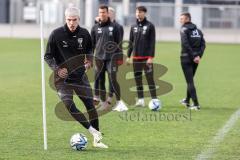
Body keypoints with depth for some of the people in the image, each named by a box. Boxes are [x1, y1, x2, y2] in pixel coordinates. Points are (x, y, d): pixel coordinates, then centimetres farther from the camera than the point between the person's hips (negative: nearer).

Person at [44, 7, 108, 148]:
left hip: (80, 76, 3)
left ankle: (97, 140, 10)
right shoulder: (56, 34, -11)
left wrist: (89, 61, -1)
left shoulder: (84, 34, -1)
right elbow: (48, 56, -4)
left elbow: (89, 50, 18)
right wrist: (57, 69, -18)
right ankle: (94, 132, -17)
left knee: (90, 105, -1)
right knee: (69, 105, -20)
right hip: (62, 78, -3)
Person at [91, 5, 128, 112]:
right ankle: (103, 103, 14)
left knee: (113, 79, -13)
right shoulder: (95, 28, 9)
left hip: (111, 58, -3)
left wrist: (120, 58, -2)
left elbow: (119, 42, 3)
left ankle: (119, 102, -6)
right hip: (99, 58, 3)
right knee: (100, 81, 4)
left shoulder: (114, 27, 2)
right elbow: (92, 44, 13)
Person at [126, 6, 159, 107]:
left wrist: (151, 57, -13)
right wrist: (128, 56, 11)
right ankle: (140, 99, 13)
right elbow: (131, 42, 16)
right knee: (137, 78, 6)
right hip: (136, 57, 5)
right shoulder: (134, 27, 12)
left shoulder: (150, 26, -2)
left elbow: (152, 42, -6)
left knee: (150, 78, -7)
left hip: (146, 57, -5)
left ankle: (154, 99, -5)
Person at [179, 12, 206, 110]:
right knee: (190, 80, 22)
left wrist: (193, 56, -16)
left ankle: (196, 104, -12)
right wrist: (198, 56, -5)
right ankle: (187, 100, 34)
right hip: (195, 59, 6)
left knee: (190, 81, -5)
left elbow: (185, 44, -18)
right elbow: (203, 44, 2)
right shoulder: (198, 30, 13)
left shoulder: (184, 29, -7)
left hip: (186, 58, -6)